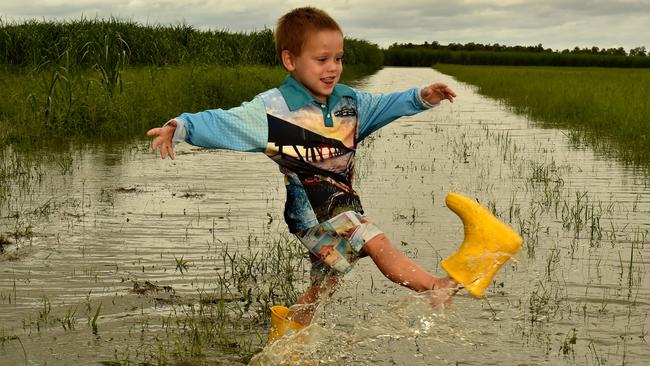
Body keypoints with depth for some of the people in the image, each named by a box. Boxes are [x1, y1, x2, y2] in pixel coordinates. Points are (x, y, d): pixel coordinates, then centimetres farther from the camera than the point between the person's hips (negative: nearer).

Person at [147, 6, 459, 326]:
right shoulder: (273, 108, -15)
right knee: (377, 243, -18)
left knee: (325, 282, 19)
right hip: (311, 210, -8)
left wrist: (422, 97, 7)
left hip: (343, 206, 8)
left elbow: (385, 105, 21)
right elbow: (223, 123, -19)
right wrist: (181, 127, -35)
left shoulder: (348, 100, 6)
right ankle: (438, 287, -6)